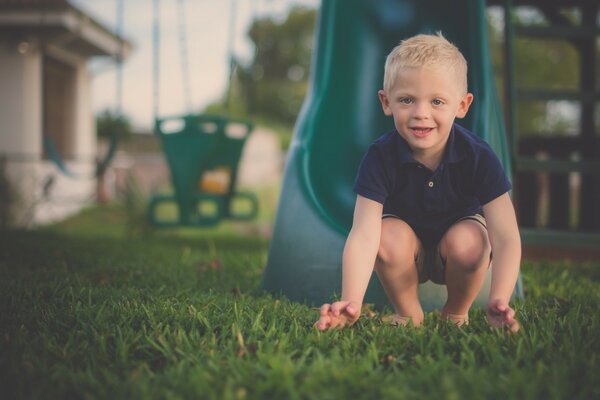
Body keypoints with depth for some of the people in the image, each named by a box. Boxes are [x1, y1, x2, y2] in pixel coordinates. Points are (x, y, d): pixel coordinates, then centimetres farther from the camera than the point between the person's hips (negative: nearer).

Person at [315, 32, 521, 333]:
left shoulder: (478, 157, -25)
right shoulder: (380, 157, -25)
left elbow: (505, 238, -31)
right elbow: (363, 234, -36)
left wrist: (498, 301, -48)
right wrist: (351, 301, -52)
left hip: (456, 254, 0)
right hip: (408, 253, 0)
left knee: (467, 241, -32)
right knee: (388, 237, -31)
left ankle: (456, 313, 0)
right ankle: (408, 314, -3)